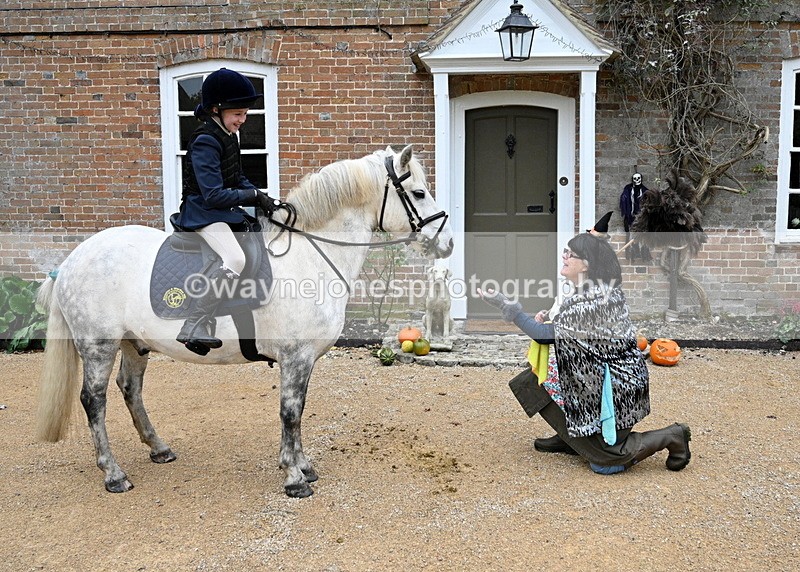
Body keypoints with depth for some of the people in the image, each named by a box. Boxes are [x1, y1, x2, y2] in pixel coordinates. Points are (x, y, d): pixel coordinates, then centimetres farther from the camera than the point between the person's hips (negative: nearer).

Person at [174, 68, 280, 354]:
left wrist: (264, 199, 2)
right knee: (235, 260, -33)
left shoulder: (228, 136, 12)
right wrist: (254, 196, -17)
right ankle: (194, 328, -29)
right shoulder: (205, 141, -18)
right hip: (203, 213, -10)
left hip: (226, 212, 11)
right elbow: (214, 195, -24)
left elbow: (238, 180, 18)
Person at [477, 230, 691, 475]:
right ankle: (572, 437, 20)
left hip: (614, 385, -10)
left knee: (606, 461, 0)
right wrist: (548, 322, -6)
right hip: (597, 377, 10)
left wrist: (505, 305, -18)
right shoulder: (600, 291, 2)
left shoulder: (592, 301, -28)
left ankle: (671, 436, 13)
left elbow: (545, 334, -21)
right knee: (533, 381, 8)